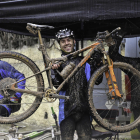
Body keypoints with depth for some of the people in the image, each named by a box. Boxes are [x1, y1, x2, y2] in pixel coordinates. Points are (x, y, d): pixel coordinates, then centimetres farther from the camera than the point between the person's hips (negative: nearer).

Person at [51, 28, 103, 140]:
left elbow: (96, 80, 6)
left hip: (84, 110, 1)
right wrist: (56, 71, -22)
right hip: (67, 110, -1)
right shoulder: (57, 63, 8)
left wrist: (97, 64, -6)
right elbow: (58, 85, -5)